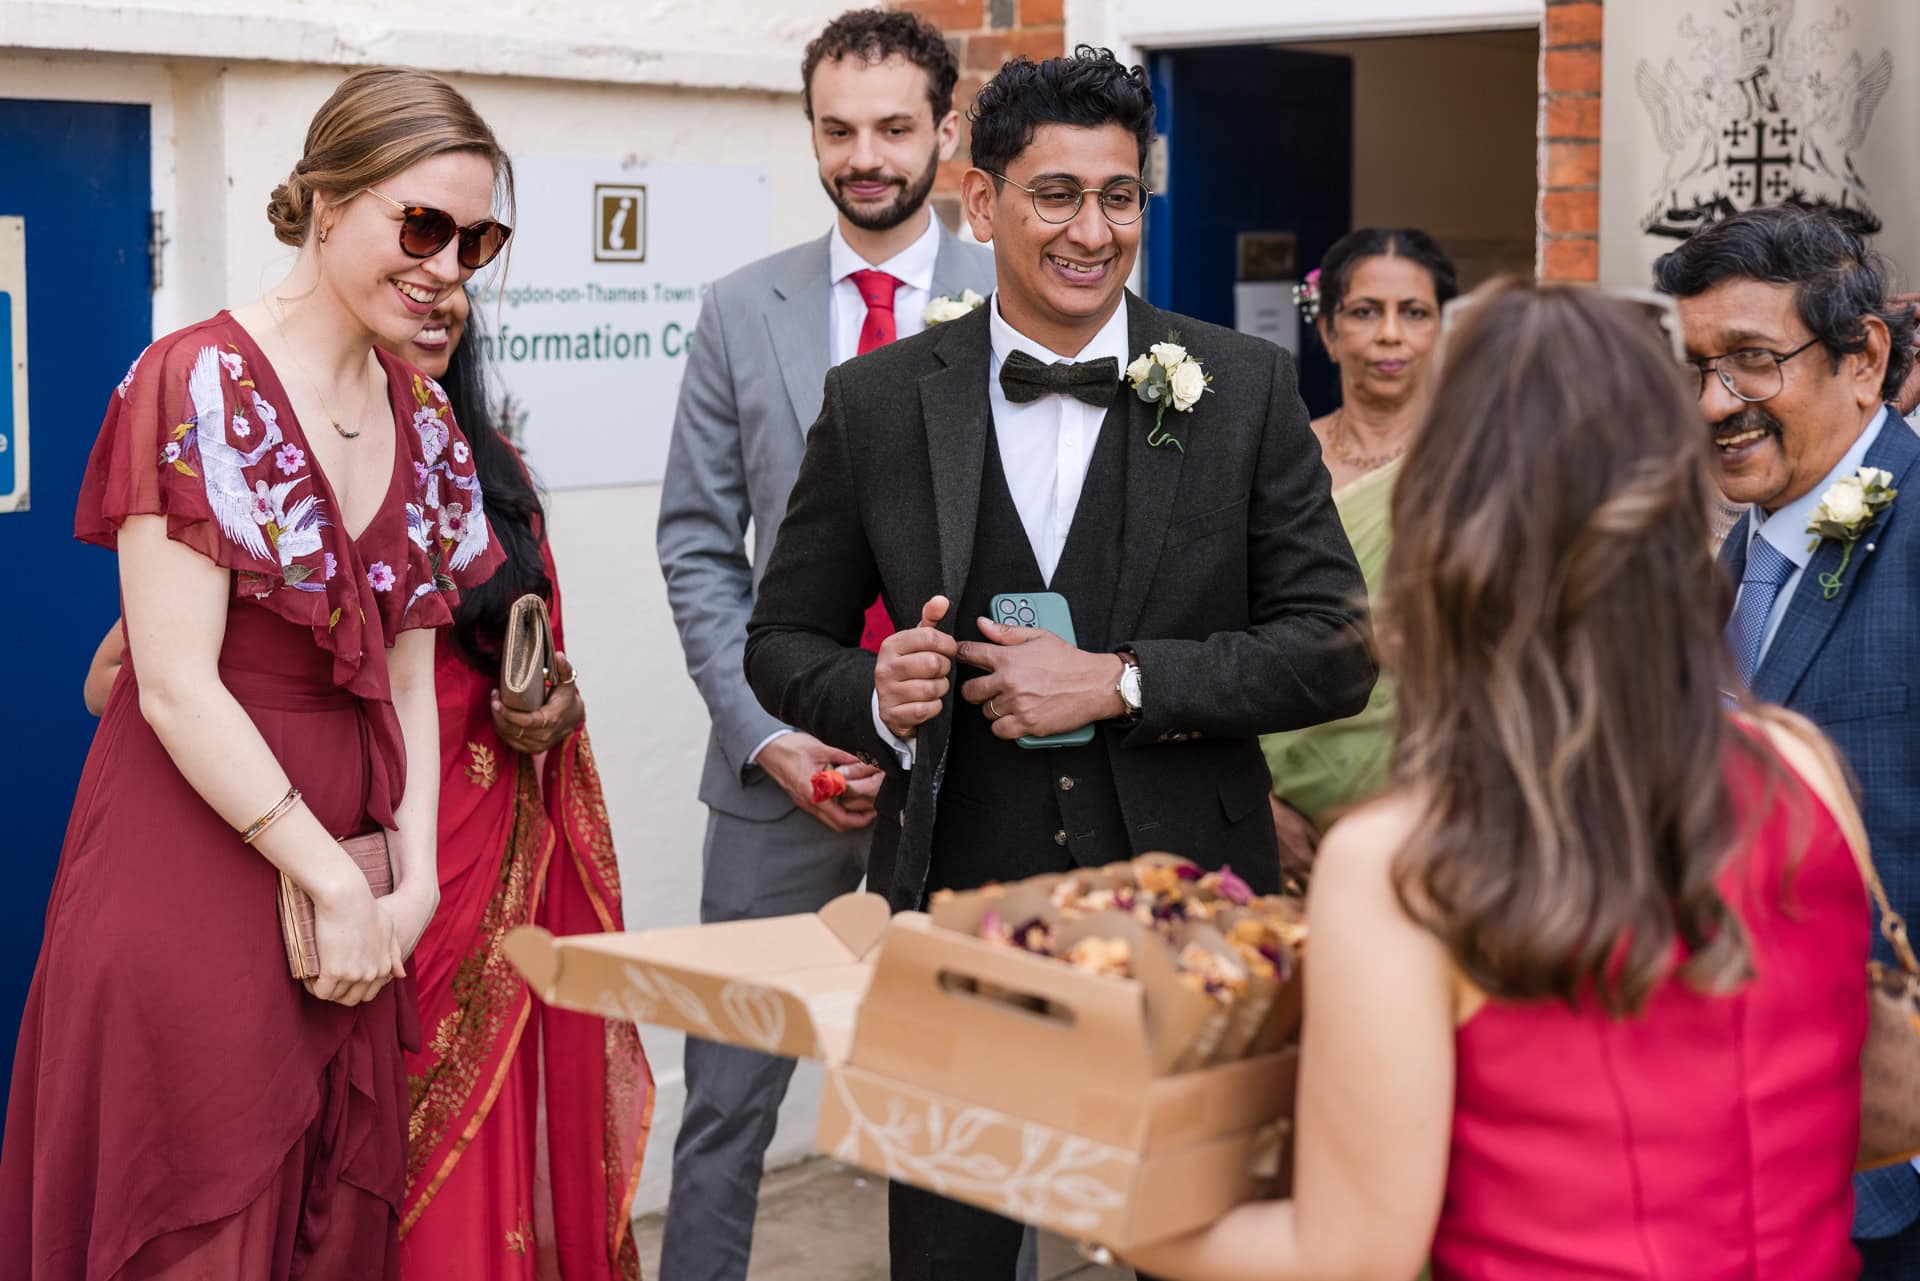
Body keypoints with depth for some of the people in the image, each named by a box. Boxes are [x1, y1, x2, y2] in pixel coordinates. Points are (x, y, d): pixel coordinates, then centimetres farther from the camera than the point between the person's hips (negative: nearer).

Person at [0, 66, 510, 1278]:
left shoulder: (420, 416, 9)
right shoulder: (202, 385, -13)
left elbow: (408, 674, 10)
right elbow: (178, 687, -17)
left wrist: (416, 873, -3)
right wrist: (335, 882, -14)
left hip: (351, 868, 6)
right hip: (195, 857, -6)